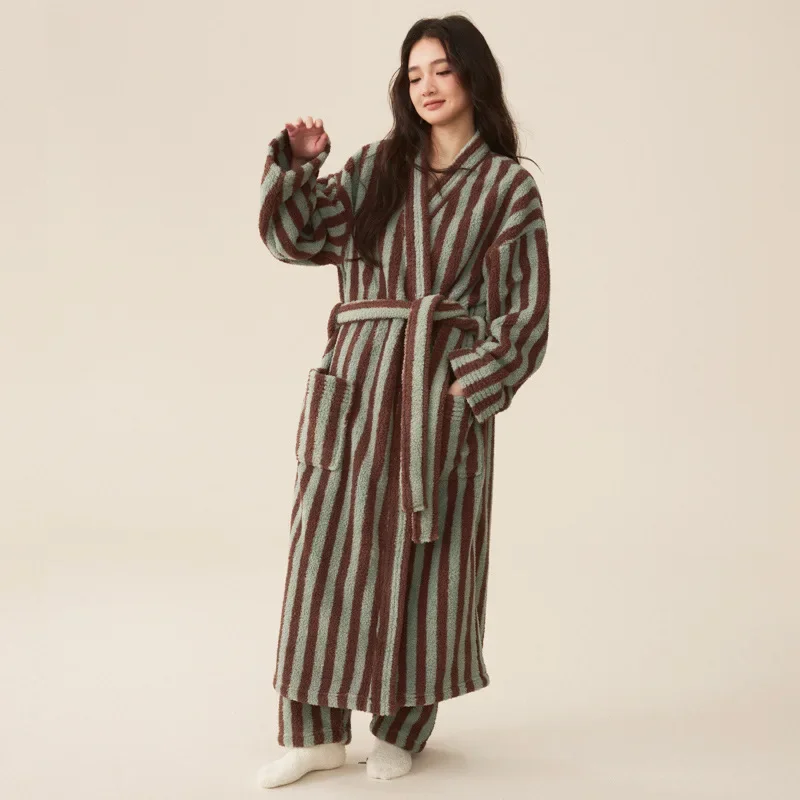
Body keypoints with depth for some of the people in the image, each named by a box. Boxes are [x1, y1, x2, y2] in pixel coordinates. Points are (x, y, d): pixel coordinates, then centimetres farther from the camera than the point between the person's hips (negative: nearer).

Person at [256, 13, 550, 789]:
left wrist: (469, 387, -10)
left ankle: (401, 727, 20)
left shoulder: (508, 187, 3)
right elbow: (291, 235, 8)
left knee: (423, 556, 4)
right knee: (330, 548, 2)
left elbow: (525, 311, 0)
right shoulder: (375, 168, 12)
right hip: (359, 380, 3)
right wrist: (297, 163, -7)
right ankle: (316, 730, 12)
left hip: (444, 388, -3)